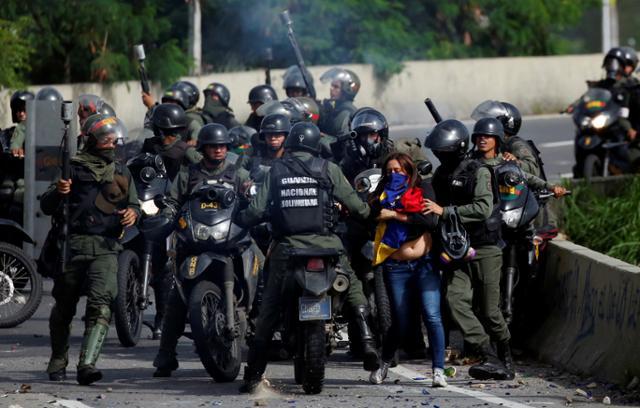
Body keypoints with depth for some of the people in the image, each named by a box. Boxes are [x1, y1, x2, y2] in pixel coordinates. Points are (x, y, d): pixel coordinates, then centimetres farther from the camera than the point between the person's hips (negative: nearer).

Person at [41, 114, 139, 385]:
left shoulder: (121, 173, 18)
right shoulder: (74, 167, 6)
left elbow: (133, 203, 25)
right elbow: (47, 207, 2)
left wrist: (132, 213, 0)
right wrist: (58, 192, -20)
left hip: (106, 248, 1)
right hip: (73, 244, -1)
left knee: (100, 304, -19)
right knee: (64, 307, 8)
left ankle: (87, 363, -27)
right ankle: (58, 364, 26)